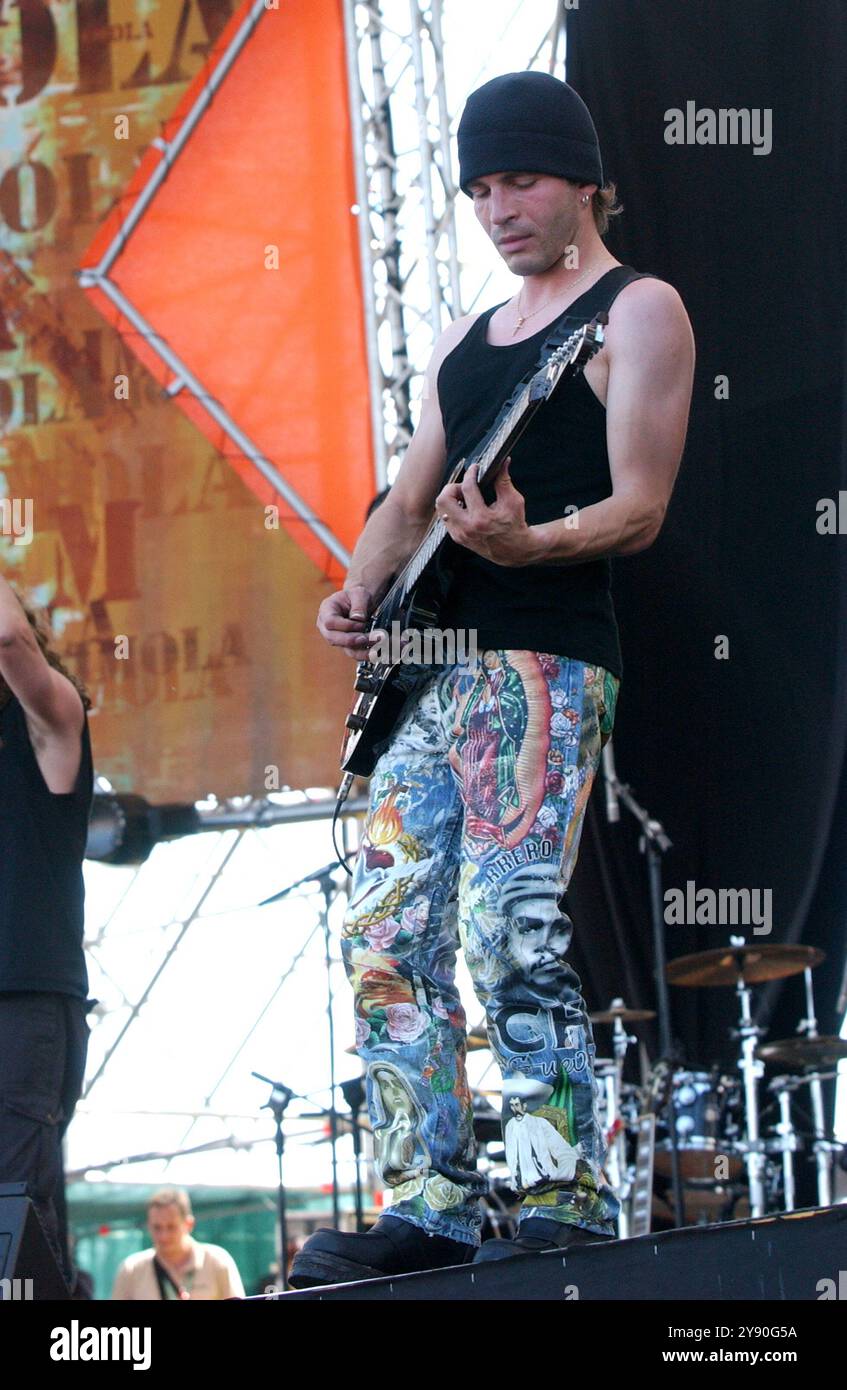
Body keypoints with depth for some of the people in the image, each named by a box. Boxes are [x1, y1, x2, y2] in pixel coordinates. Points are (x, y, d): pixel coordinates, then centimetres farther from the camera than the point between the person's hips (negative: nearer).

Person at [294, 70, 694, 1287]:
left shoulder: (638, 311, 1)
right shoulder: (465, 342, 24)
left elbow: (639, 509, -9)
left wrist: (523, 541, -28)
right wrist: (359, 592, 3)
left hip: (546, 661, -8)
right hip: (432, 669, 8)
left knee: (512, 937, -17)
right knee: (384, 938, 1)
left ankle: (568, 1207, -14)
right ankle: (433, 1209, 4)